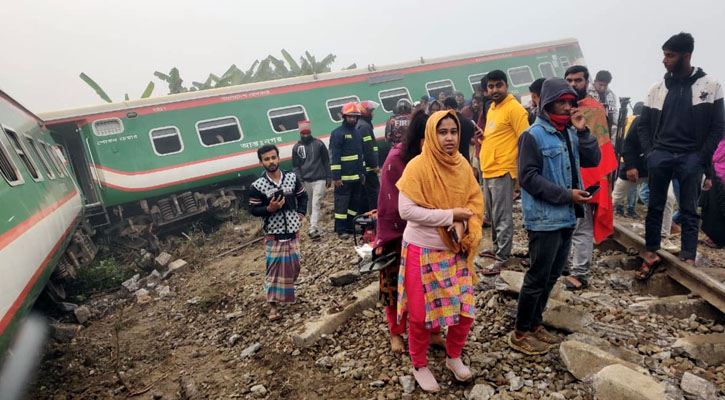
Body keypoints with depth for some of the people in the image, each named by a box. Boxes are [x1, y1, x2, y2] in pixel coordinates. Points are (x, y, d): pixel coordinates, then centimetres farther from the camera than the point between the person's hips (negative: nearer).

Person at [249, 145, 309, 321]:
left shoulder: (292, 177, -1)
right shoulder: (257, 186, -10)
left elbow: (302, 196, 12)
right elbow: (253, 210, -5)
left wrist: (301, 213, 1)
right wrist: (269, 209, -21)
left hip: (293, 231, 4)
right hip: (274, 234, -3)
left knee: (294, 265, 13)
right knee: (274, 269, -2)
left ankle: (287, 291, 42)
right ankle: (273, 306, 7)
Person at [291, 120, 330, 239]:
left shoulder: (318, 143, 3)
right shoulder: (297, 147, 7)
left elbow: (326, 161, 7)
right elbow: (295, 166, 8)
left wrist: (329, 177, 2)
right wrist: (299, 180, -2)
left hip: (319, 180, -2)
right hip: (305, 181, 2)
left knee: (316, 204, -9)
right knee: (309, 205, 11)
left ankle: (313, 229, -13)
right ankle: (314, 226, 27)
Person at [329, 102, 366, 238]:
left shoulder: (357, 132, 16)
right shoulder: (337, 133, -8)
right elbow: (334, 156, -13)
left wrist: (362, 173, 18)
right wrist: (336, 177, -17)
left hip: (357, 176, 8)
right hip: (344, 177, -8)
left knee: (355, 202, 11)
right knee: (342, 203, -3)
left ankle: (351, 227, 21)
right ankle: (341, 230, 4)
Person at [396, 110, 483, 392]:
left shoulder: (462, 166, 1)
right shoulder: (417, 167, -16)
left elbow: (475, 201, 4)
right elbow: (406, 210, -21)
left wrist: (463, 223, -17)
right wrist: (450, 215, -21)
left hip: (456, 250, 5)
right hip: (423, 251, -5)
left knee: (464, 308, 12)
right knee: (422, 313, 7)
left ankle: (454, 357, 37)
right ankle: (419, 365, 31)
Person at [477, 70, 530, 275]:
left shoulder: (514, 108, -12)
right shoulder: (492, 109, 16)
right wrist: (482, 136, 11)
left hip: (502, 171, -9)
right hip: (488, 170, 9)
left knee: (502, 217, -4)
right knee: (492, 214, 18)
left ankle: (502, 258, 3)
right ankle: (497, 247, 32)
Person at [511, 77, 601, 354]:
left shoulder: (570, 133, 9)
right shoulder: (534, 135, -12)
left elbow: (593, 160, 6)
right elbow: (528, 177, -17)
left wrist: (583, 131, -6)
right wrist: (566, 194, -18)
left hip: (567, 217, 8)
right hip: (544, 219, -8)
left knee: (552, 275, 15)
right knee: (538, 277, -1)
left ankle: (535, 323, 30)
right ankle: (520, 333, 13)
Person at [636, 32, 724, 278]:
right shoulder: (657, 89, 8)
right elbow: (644, 125, 12)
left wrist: (702, 160, -7)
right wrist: (649, 153, 0)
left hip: (691, 158, -2)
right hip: (660, 155, 2)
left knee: (689, 211, 3)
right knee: (655, 208, 5)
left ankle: (689, 261, 8)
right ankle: (651, 256, 13)